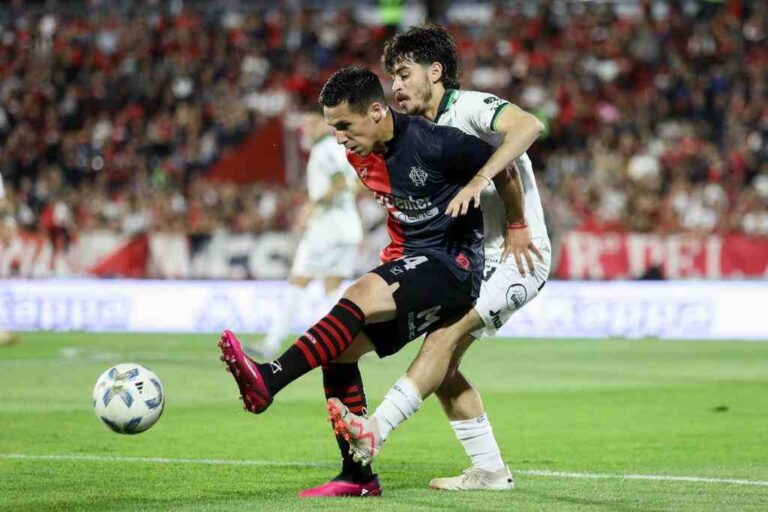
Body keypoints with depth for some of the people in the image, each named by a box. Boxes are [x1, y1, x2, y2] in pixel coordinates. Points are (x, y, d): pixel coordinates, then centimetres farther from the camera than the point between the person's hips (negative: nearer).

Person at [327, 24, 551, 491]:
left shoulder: (471, 107, -12)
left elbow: (530, 125, -32)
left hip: (518, 255, -9)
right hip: (476, 259, 9)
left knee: (444, 338, -24)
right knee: (443, 364, 0)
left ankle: (373, 432, -36)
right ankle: (490, 470, 7)